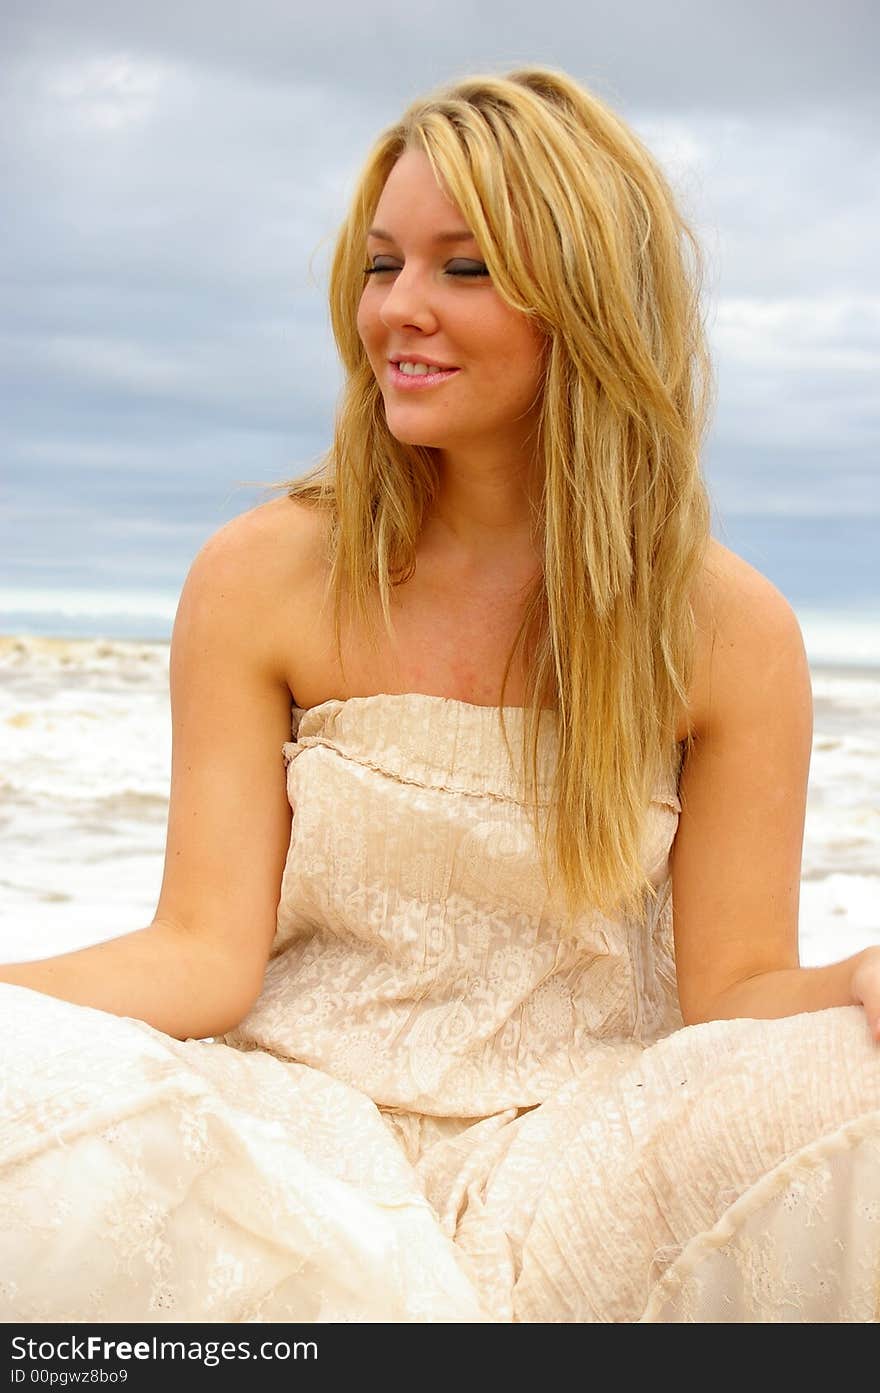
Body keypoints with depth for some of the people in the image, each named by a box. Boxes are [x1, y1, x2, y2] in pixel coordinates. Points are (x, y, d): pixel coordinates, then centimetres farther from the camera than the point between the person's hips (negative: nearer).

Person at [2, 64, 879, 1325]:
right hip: (296, 1128, 0)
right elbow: (204, 950, -6)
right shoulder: (263, 579, -2)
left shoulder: (728, 630, -2)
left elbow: (735, 984, -3)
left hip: (582, 1144, 1)